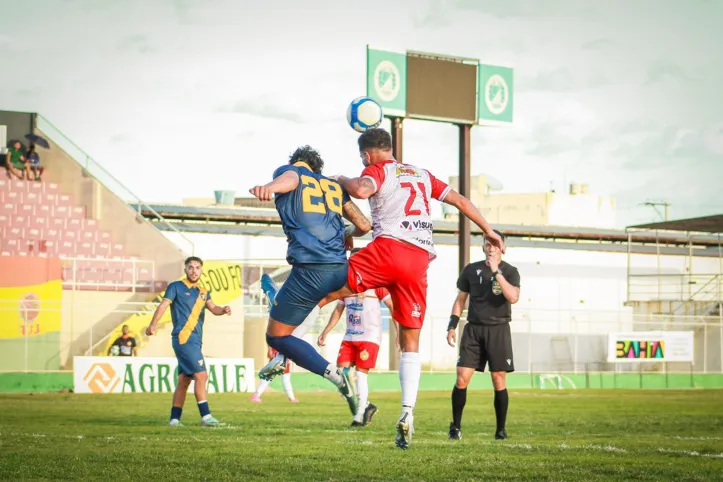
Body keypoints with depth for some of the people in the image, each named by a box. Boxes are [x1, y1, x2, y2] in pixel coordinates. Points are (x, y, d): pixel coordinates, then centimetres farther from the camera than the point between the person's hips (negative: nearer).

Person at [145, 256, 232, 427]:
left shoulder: (203, 291, 18)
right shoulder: (176, 287, -2)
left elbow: (213, 308, 6)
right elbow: (163, 305, -12)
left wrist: (223, 310, -18)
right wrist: (152, 325, -27)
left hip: (195, 341, 8)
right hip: (183, 338, -8)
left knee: (184, 379, 11)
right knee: (201, 375, -14)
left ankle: (175, 418, 16)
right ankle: (206, 416, -13)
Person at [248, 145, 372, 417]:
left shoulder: (288, 171, 11)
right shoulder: (334, 186, 23)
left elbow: (289, 178, -16)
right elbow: (364, 226, 23)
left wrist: (269, 188, -39)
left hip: (310, 271, -6)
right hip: (340, 270, 6)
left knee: (276, 336, 6)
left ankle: (333, 374, -12)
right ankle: (283, 359, 30)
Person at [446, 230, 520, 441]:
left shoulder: (510, 271, 1)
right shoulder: (471, 270, 8)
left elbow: (513, 297, -17)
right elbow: (460, 299, 16)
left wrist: (496, 272, -19)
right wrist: (452, 326, 7)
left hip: (498, 330, -1)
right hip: (474, 329, 2)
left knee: (499, 380, -2)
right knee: (462, 378, -7)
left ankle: (501, 429, 8)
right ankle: (455, 426, 5)